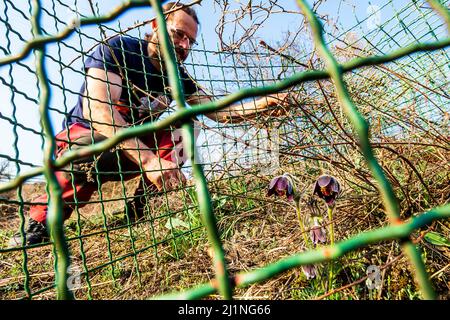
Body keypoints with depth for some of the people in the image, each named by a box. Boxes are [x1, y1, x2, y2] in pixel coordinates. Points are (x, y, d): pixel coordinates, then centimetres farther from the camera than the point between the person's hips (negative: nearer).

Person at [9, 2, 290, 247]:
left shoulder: (178, 76, -3)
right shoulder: (117, 49, -21)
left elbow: (219, 112, -5)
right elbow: (97, 108, -36)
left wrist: (266, 103, -20)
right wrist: (148, 160, -47)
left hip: (134, 150, 6)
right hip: (83, 135, -5)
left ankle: (140, 203, -9)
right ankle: (42, 221, -13)